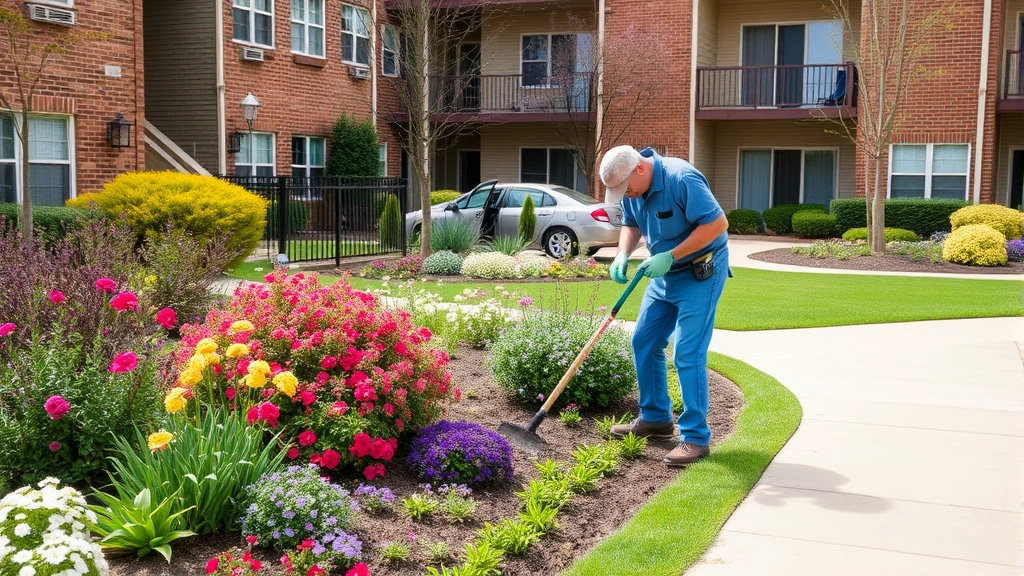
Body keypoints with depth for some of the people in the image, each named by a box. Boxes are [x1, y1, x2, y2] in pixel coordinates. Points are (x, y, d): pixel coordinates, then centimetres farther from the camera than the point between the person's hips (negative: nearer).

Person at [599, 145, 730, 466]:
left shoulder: (682, 180, -26)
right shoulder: (632, 188, -1)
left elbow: (717, 223, -27)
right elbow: (631, 225, 14)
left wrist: (669, 257, -27)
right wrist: (622, 255, -8)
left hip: (700, 274, -9)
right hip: (665, 275, 9)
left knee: (688, 353, -12)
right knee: (644, 342, 11)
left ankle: (696, 438, -5)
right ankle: (655, 419, 26)